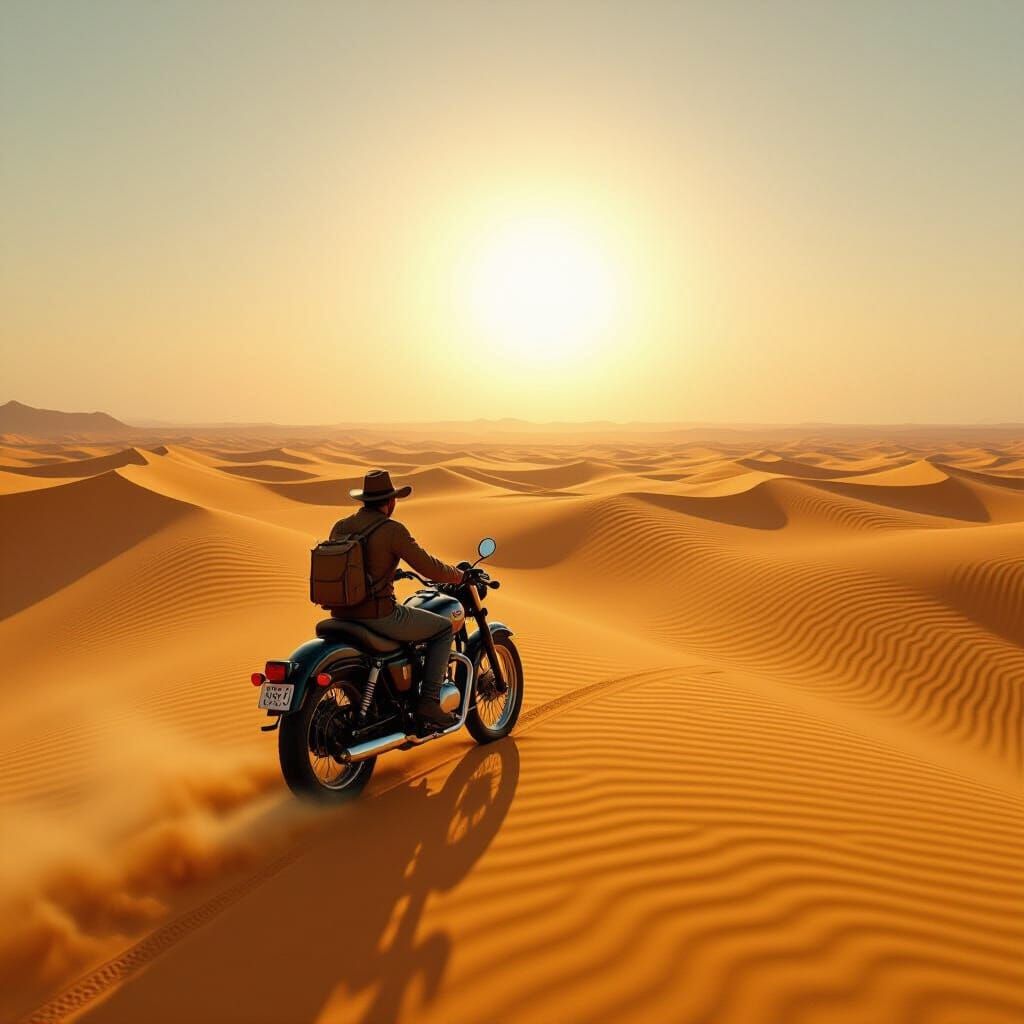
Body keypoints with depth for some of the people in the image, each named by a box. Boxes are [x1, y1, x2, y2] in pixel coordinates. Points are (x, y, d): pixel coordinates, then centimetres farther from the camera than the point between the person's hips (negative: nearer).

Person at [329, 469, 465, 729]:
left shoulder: (339, 527, 8)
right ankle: (428, 702, 5)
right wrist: (458, 575, 6)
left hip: (343, 615, 8)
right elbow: (428, 567, -13)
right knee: (444, 628, 10)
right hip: (378, 616, -7)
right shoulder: (391, 529, -13)